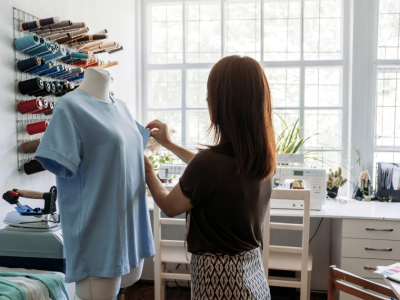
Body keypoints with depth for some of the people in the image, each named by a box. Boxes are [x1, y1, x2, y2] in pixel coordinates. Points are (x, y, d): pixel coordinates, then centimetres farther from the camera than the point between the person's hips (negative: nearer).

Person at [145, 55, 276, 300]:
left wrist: (147, 170, 9)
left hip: (220, 279, -7)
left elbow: (169, 207, -9)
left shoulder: (210, 162, -28)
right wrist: (169, 144, 21)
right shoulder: (262, 156, -5)